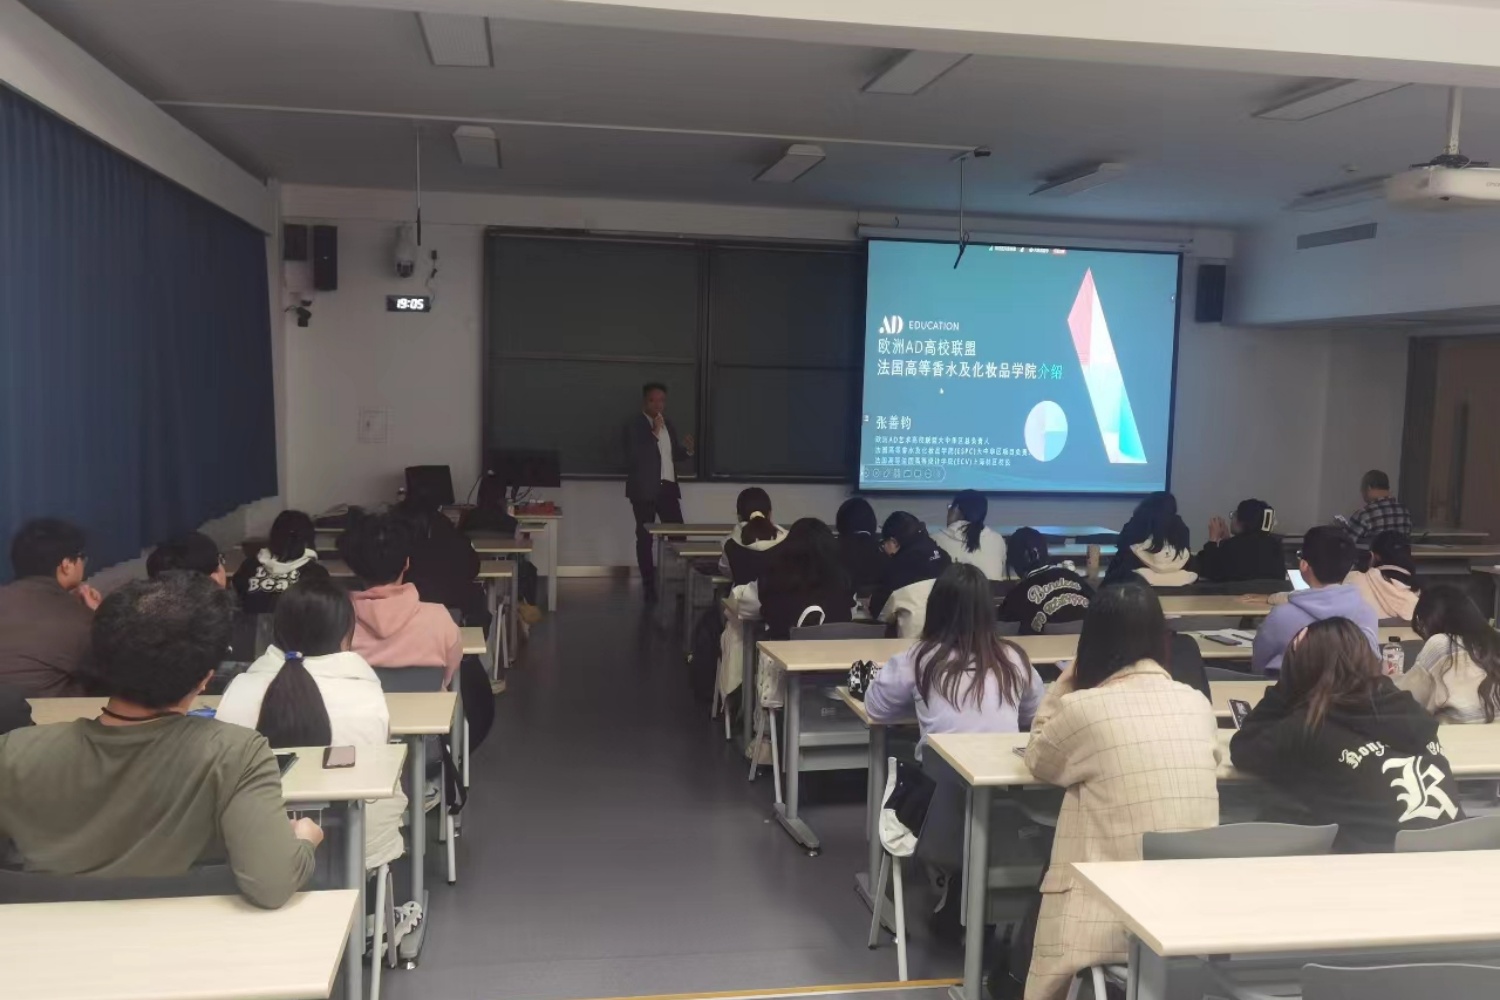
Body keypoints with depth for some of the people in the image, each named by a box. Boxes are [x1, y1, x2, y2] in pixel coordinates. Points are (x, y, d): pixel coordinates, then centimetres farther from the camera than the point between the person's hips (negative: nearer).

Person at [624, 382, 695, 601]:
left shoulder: (668, 424, 15)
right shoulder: (633, 425, -4)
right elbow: (634, 456, -16)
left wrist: (687, 450, 0)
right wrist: (654, 434, -21)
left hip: (668, 487, 5)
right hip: (644, 490, -5)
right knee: (645, 538, 0)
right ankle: (649, 585, 5)